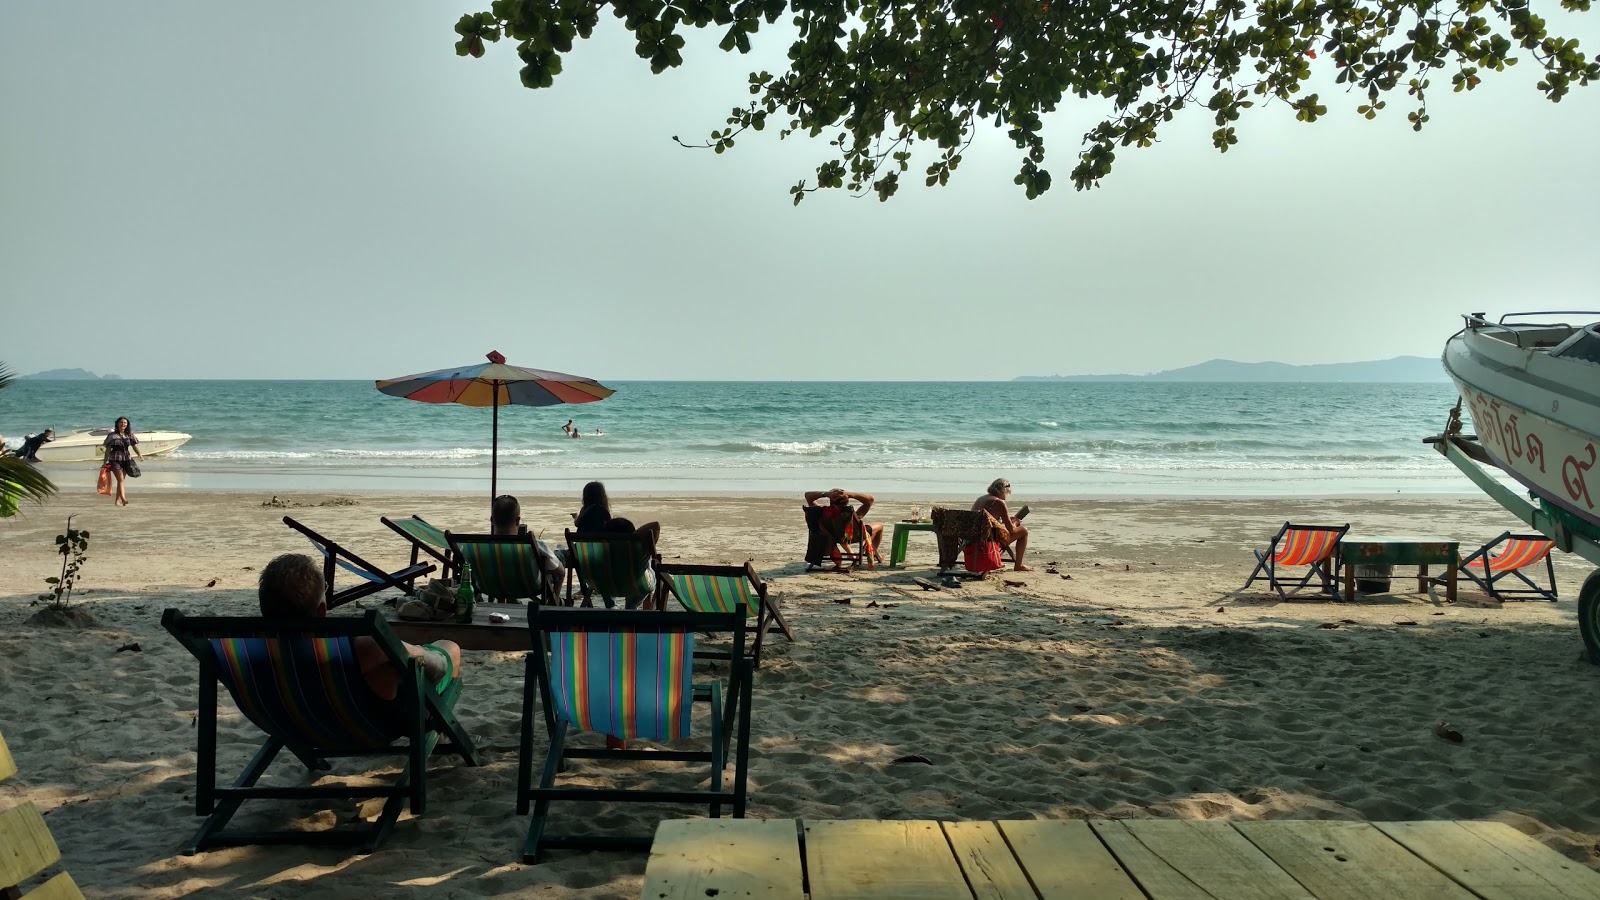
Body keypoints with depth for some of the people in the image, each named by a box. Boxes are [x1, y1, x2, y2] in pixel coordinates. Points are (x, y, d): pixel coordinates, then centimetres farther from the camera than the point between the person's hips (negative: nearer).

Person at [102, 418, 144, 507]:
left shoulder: (129, 435, 10)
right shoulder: (112, 435, 1)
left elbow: (134, 445, 5)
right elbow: (108, 449, 4)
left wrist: (139, 455, -12)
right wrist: (105, 462, 3)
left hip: (126, 459, 4)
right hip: (115, 460, -4)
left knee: (121, 480, 8)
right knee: (120, 479, -17)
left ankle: (117, 501, 17)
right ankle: (123, 499, -29)